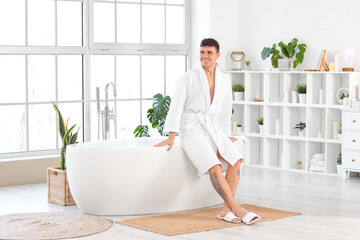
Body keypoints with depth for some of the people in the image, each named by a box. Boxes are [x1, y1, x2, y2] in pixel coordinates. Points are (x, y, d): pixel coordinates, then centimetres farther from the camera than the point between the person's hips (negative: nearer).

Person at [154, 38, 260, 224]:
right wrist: (171, 136, -13)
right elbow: (177, 105, -5)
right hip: (191, 129, -5)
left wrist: (226, 135, 23)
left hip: (213, 129, 5)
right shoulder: (188, 78, 1)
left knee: (236, 159, -22)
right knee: (214, 167, -29)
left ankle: (226, 210, -21)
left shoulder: (225, 80, 14)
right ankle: (237, 209, -26)